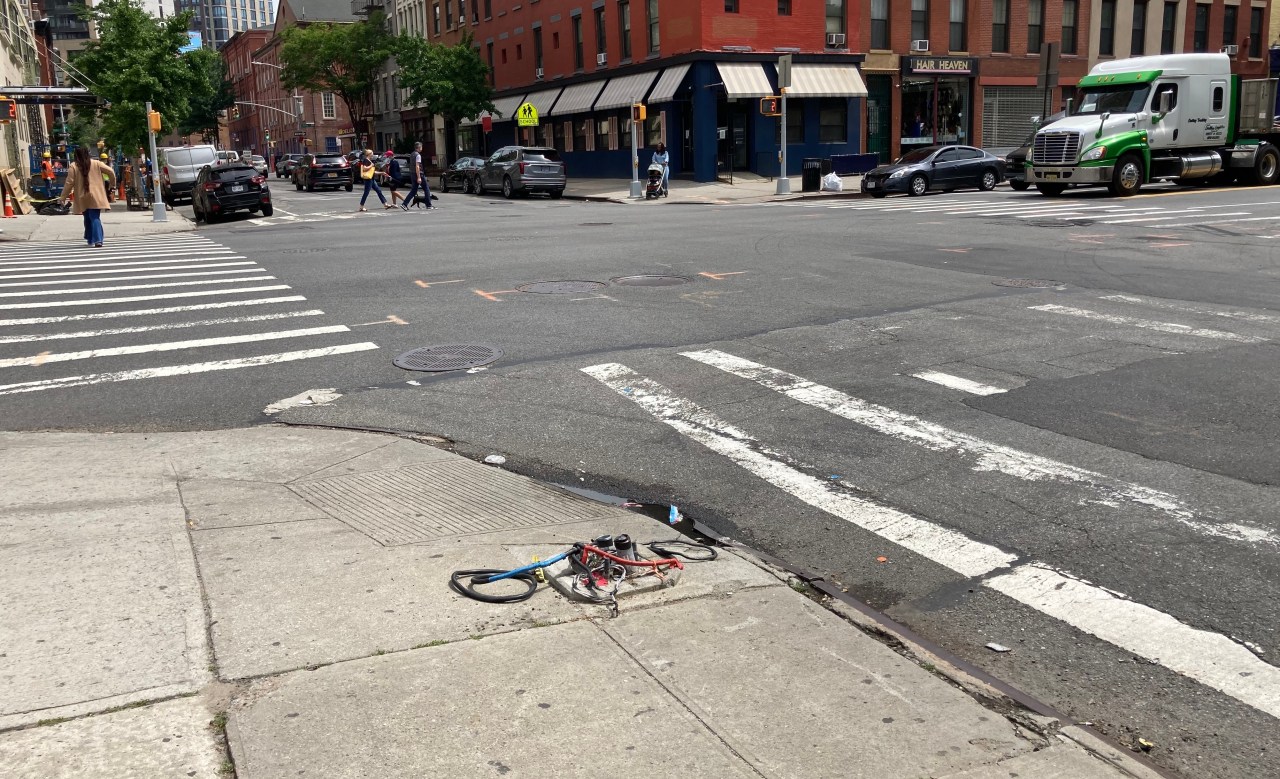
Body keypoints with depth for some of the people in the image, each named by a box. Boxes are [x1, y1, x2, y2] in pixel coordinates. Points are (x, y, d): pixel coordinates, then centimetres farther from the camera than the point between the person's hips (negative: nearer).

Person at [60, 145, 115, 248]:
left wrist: (63, 197, 3)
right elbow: (110, 172, -1)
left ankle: (90, 239, 26)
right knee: (95, 218, -3)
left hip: (82, 198, 0)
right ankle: (98, 240, -19)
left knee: (87, 218, 18)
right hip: (95, 197, 0)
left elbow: (69, 183, -5)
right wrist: (112, 183, 18)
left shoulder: (73, 167, -4)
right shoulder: (96, 164, 0)